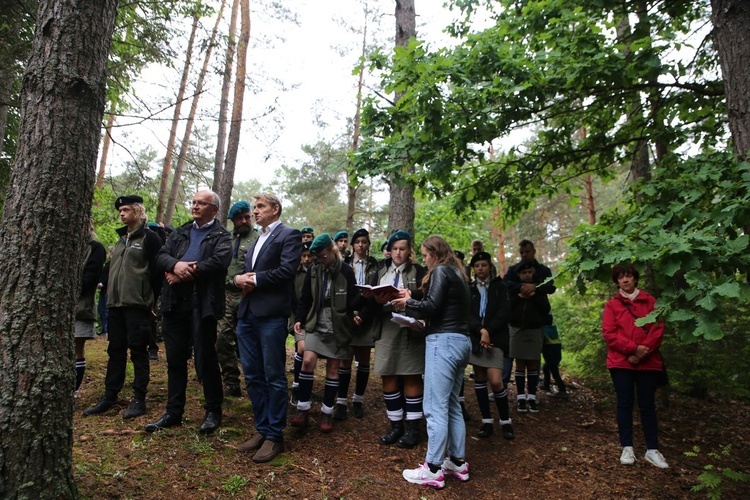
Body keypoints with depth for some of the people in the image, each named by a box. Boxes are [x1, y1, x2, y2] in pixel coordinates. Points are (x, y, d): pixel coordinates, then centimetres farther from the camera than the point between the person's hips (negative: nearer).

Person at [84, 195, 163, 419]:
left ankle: (139, 398, 5)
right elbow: (113, 269, 23)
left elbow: (156, 271, -9)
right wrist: (109, 293, 14)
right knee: (115, 350, 12)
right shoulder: (121, 238, 19)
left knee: (138, 350, -2)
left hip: (137, 304, -7)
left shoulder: (150, 238, -5)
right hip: (116, 303, 8)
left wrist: (151, 300, -11)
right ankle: (109, 396, 20)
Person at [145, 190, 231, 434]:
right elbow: (161, 256, 7)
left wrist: (185, 274, -15)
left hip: (203, 305, -6)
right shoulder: (180, 233, 18)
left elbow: (219, 261, -18)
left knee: (206, 360, 2)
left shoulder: (221, 236, -1)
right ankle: (174, 412, 26)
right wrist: (175, 265, -16)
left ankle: (213, 411, 19)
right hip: (175, 304, 6)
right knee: (175, 360, 13)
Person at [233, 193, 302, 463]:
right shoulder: (256, 240, 24)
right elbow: (245, 272, 20)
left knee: (274, 376, 0)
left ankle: (275, 436, 10)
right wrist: (239, 278, -2)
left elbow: (287, 270, -15)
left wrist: (254, 279, -9)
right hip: (247, 313, 8)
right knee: (253, 375, 11)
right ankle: (262, 429, 23)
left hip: (271, 314, -8)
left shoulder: (289, 235, -2)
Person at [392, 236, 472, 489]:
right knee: (451, 405, 15)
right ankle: (458, 462, 22)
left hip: (443, 342, -10)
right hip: (461, 341, 10)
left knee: (435, 407, -5)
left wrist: (408, 302, -1)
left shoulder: (440, 271, -6)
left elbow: (432, 307, -16)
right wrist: (414, 302, 12)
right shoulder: (458, 274, 20)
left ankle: (433, 470, 0)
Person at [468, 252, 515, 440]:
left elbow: (503, 312, -5)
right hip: (475, 338, 3)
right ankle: (486, 421, 16)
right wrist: (481, 330, -18)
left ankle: (505, 421, 8)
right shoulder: (469, 289, 8)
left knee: (495, 381, -11)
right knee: (479, 380, 5)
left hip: (495, 338, -2)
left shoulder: (499, 286, 5)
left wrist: (488, 331, -14)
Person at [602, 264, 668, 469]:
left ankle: (652, 450, 13)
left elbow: (658, 329, -1)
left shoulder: (650, 301, 7)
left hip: (648, 362, 1)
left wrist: (642, 352, -13)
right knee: (625, 403, 4)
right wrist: (633, 348, -17)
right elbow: (609, 333, -5)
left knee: (647, 404, 6)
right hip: (621, 362, 0)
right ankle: (627, 448, 11)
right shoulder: (612, 304, 4)